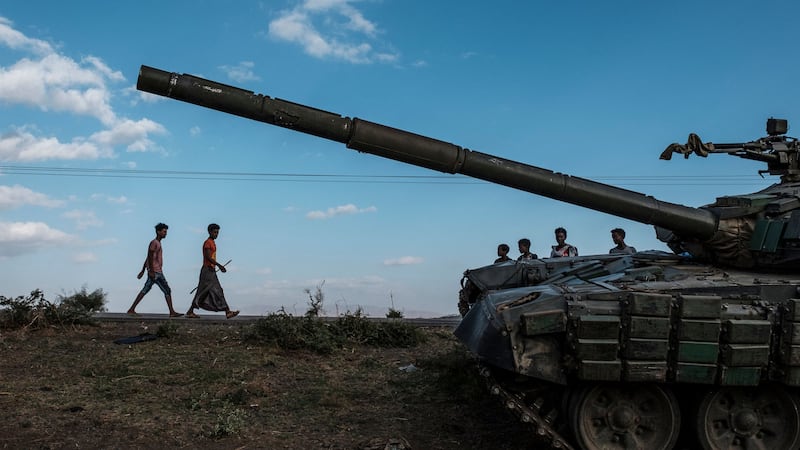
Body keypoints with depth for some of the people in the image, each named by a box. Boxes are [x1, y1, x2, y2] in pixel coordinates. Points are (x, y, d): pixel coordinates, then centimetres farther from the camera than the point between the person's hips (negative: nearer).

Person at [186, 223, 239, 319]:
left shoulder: (213, 243, 18)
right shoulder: (207, 243, -11)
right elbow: (208, 257, -21)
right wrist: (219, 265, -26)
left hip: (212, 271, 9)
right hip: (207, 270, -9)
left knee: (218, 292, 3)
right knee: (202, 293, -4)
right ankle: (190, 311, 4)